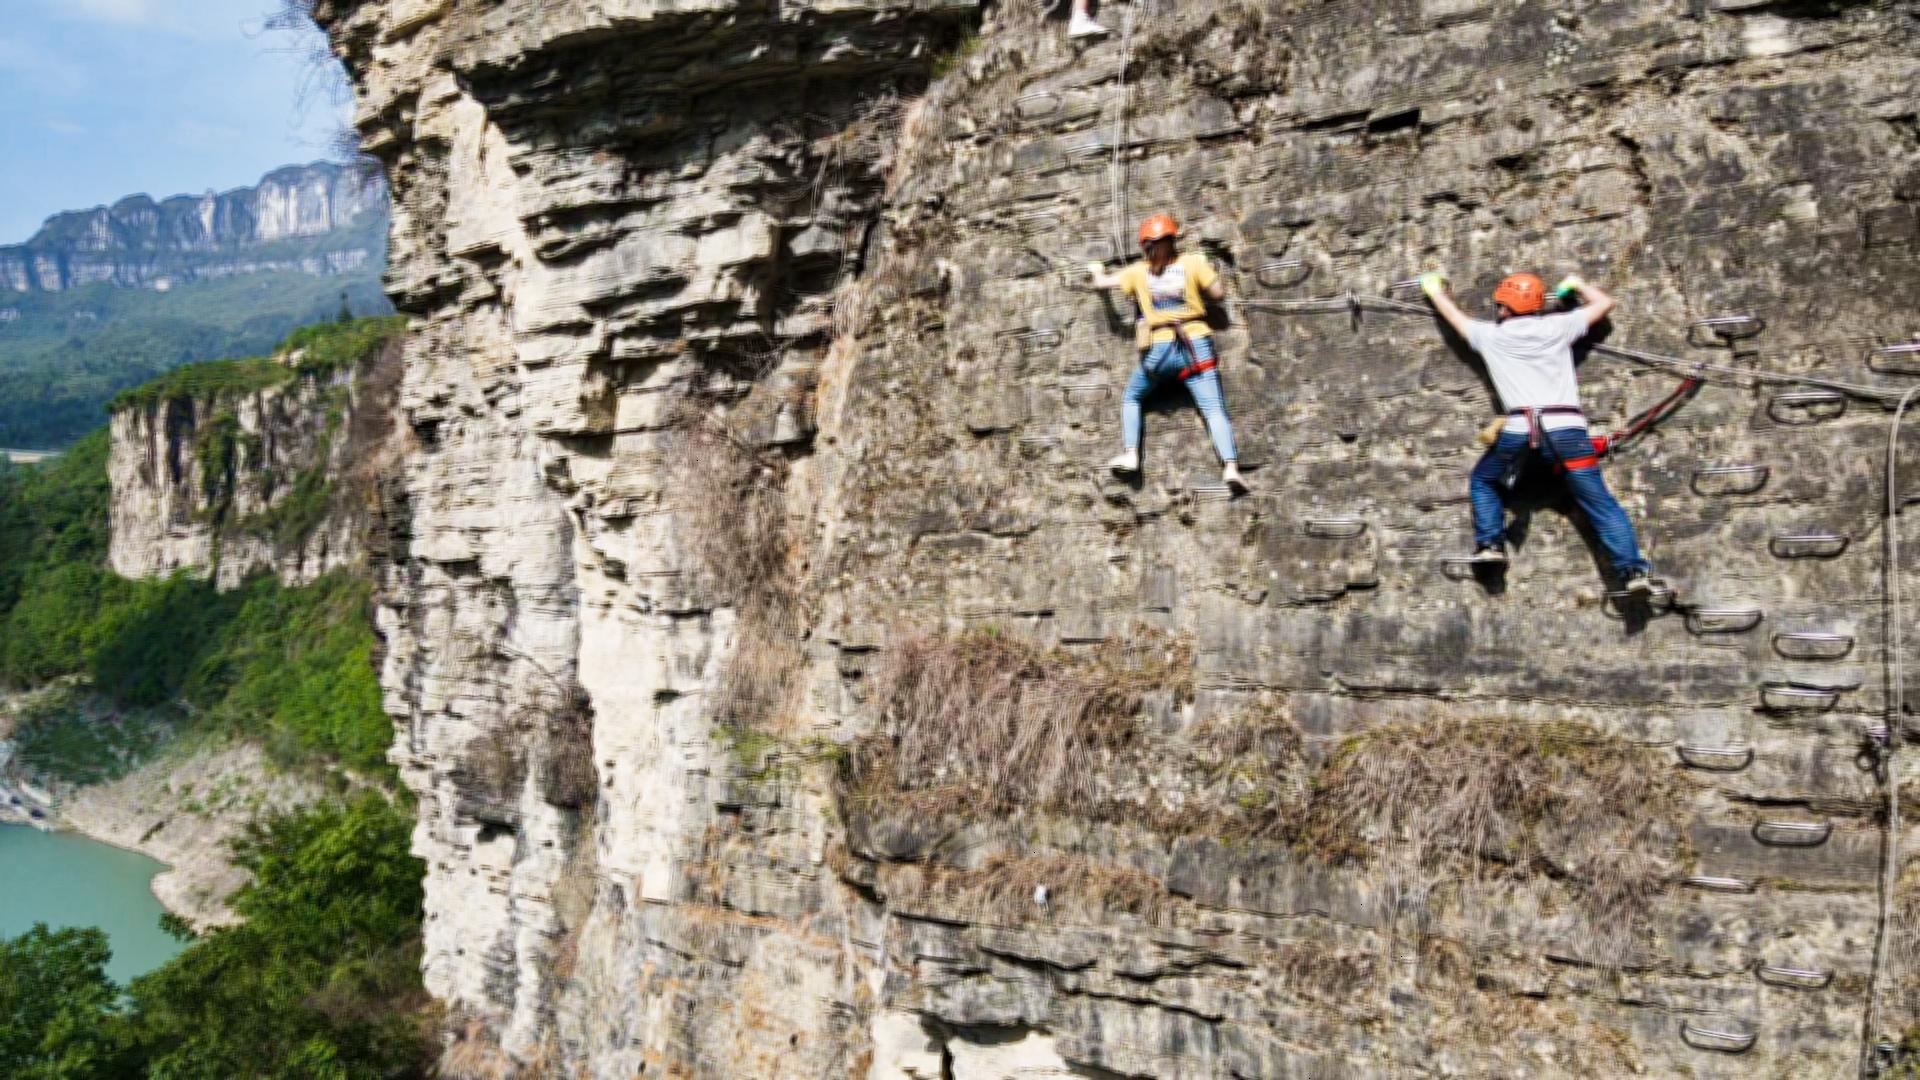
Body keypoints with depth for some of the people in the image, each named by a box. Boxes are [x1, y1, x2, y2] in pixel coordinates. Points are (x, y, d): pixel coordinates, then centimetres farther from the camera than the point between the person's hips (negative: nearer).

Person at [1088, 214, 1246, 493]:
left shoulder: (1139, 272, 7)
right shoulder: (1193, 263, 4)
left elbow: (1101, 283, 16)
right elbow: (1219, 293, 6)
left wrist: (1097, 270, 39)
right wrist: (1207, 268, 24)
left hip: (1159, 350, 1)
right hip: (1196, 345, 0)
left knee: (1132, 397, 23)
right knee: (1214, 409, -7)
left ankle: (1130, 455, 9)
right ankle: (1231, 467, -25)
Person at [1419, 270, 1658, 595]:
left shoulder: (1490, 335, 15)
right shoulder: (1557, 327, 15)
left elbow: (1454, 315, 34)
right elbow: (1605, 303, 28)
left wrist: (1434, 289, 51)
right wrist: (1577, 285, 44)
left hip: (1519, 428, 0)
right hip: (1567, 426, 1)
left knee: (1483, 479, 26)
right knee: (1601, 504, 1)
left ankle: (1490, 542, 11)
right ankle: (1632, 568, -12)